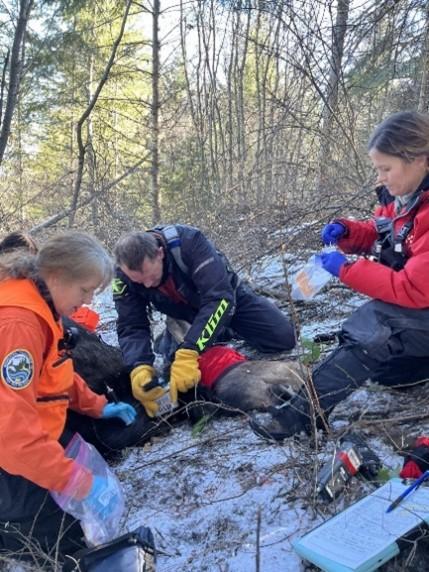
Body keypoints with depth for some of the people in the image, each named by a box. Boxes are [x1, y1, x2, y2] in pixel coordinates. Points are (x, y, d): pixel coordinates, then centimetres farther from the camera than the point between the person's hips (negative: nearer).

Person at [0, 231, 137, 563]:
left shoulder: (39, 306, 2)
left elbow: (57, 375, 16)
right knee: (69, 537, -4)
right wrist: (74, 480, -33)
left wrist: (98, 406, 9)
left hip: (34, 435, 10)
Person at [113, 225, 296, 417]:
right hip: (185, 314, 3)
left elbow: (219, 298, -46)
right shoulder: (124, 275, -27)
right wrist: (139, 368, -45)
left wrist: (188, 353, -55)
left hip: (225, 297, -2)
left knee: (283, 337, -10)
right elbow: (131, 327, -24)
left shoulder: (188, 241, -40)